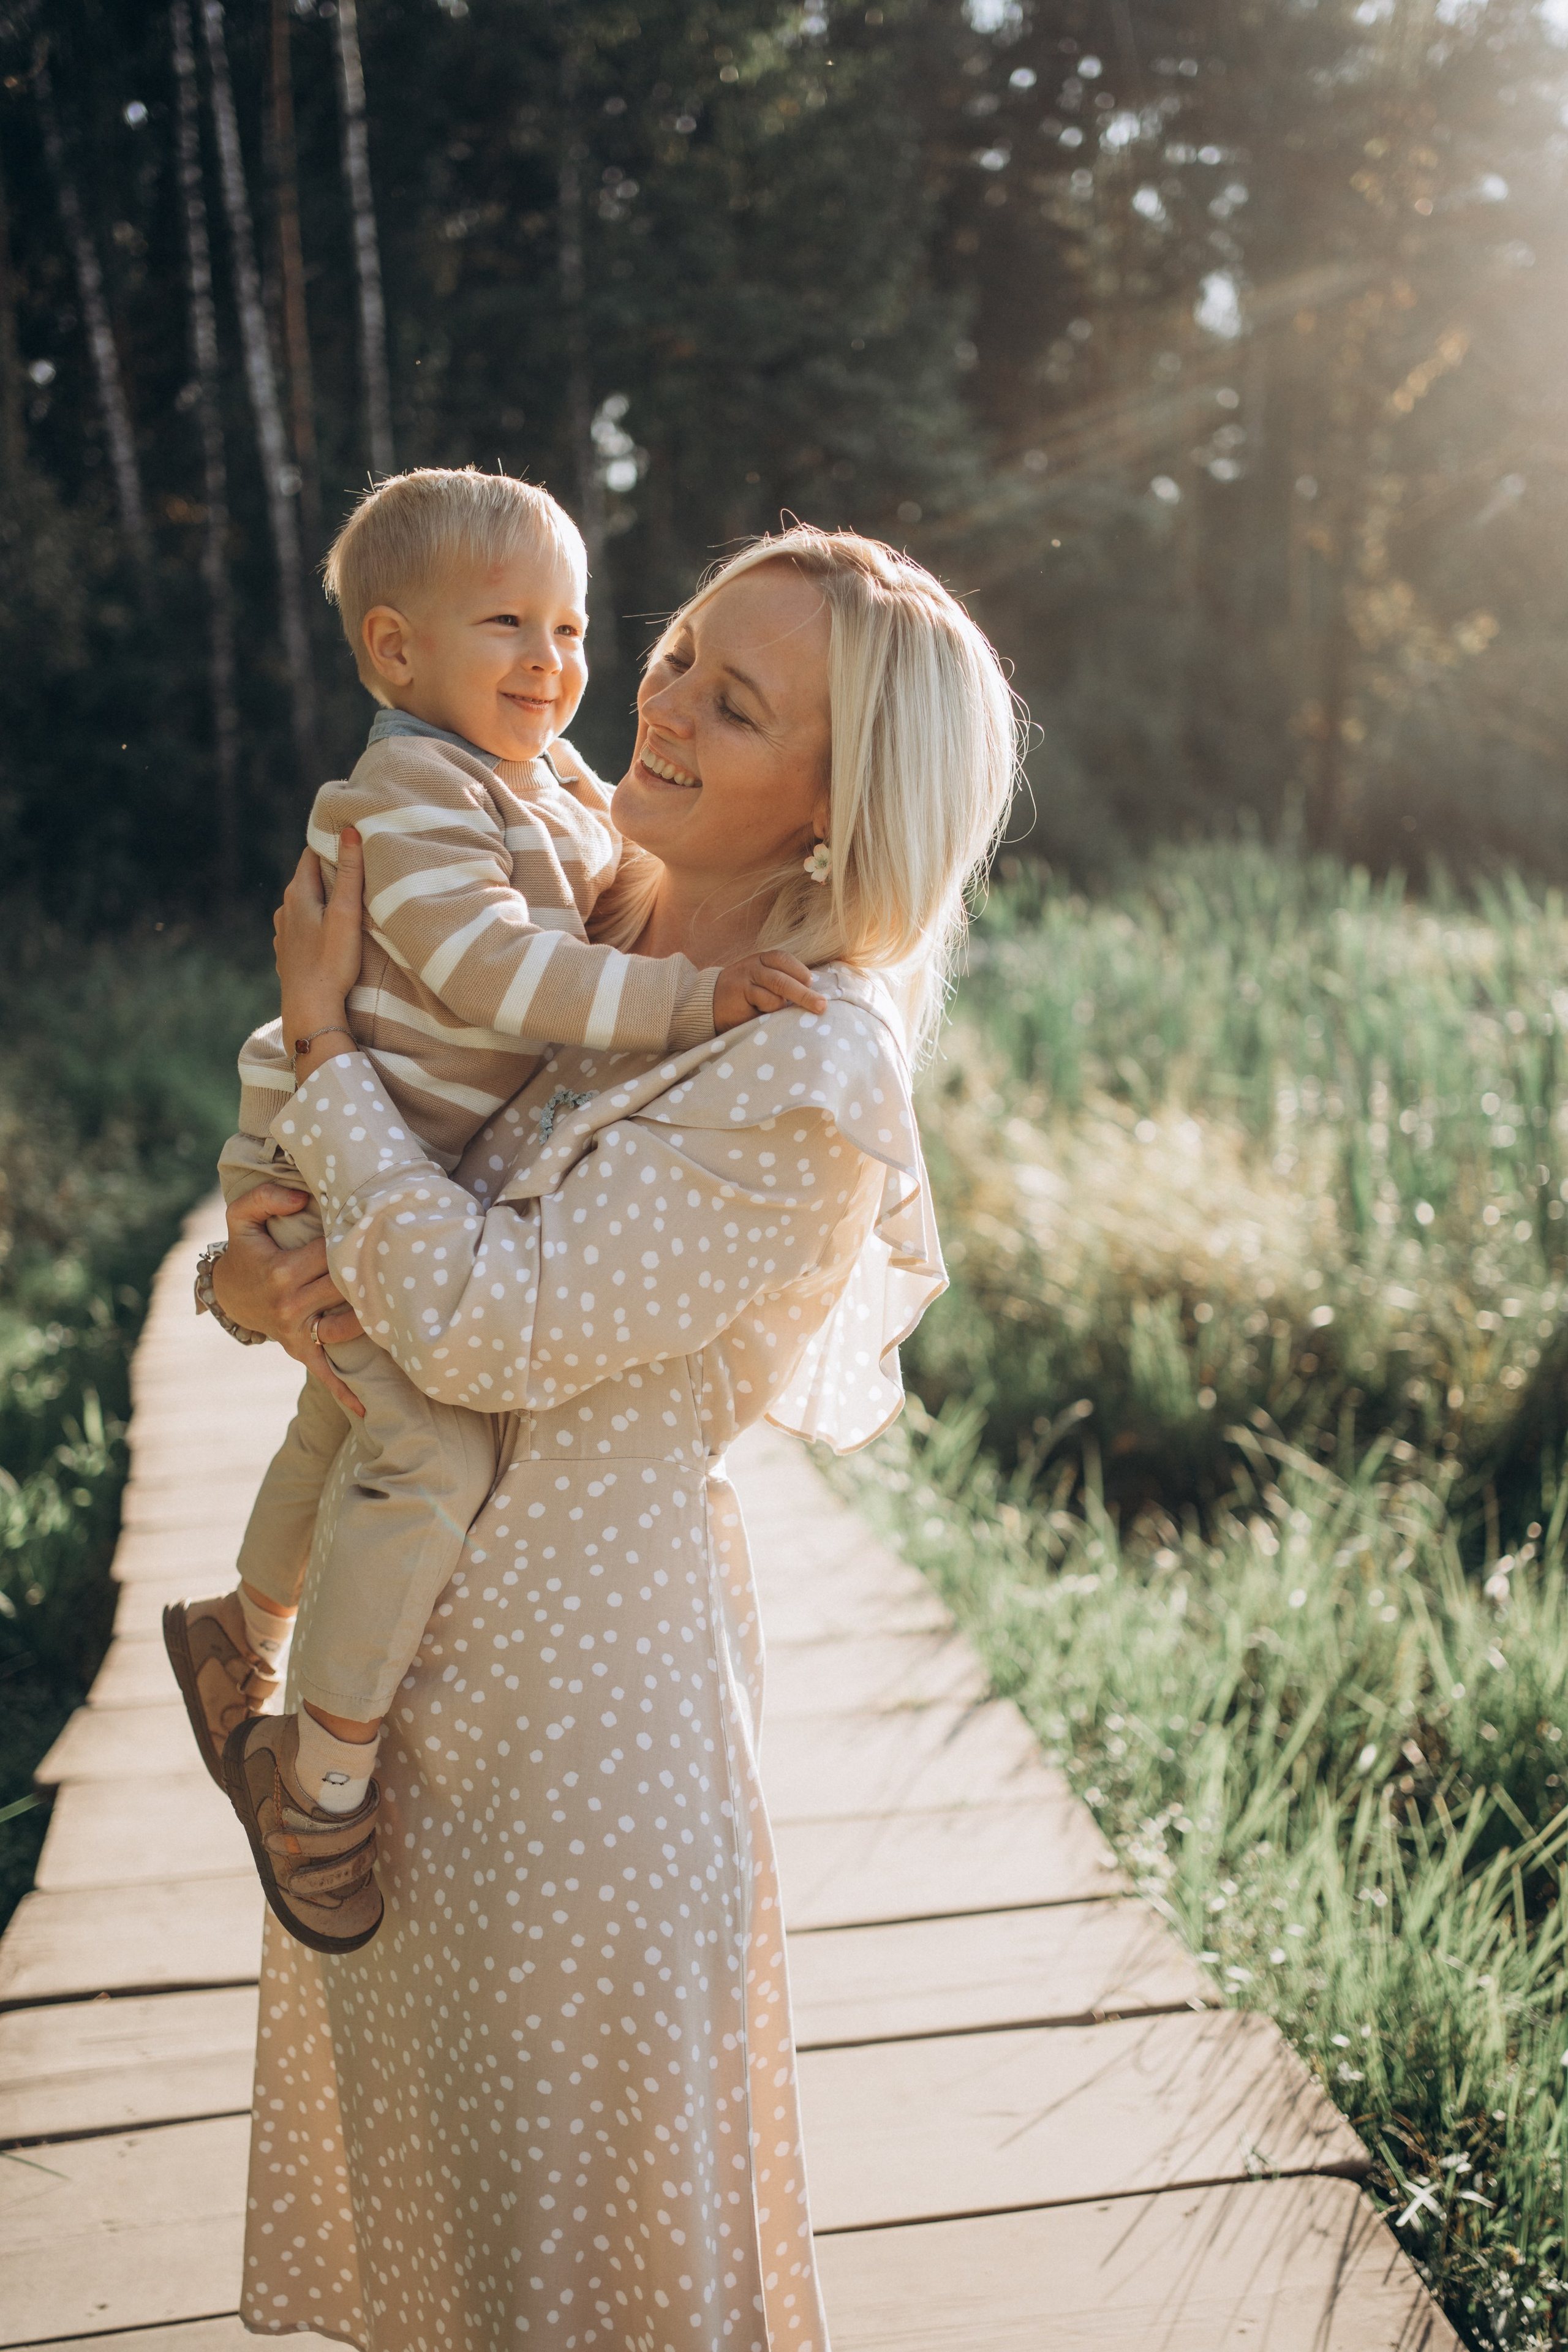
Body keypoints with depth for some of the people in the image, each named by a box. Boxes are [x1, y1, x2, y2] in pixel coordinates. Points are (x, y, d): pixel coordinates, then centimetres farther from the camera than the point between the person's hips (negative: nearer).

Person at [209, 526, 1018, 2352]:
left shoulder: (811, 1071, -22)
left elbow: (485, 1319, -24)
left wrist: (320, 1030, -15)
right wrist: (253, 1277, -13)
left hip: (579, 1664, -8)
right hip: (409, 1610, 8)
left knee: (570, 2157, 14)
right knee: (414, 2117, 26)